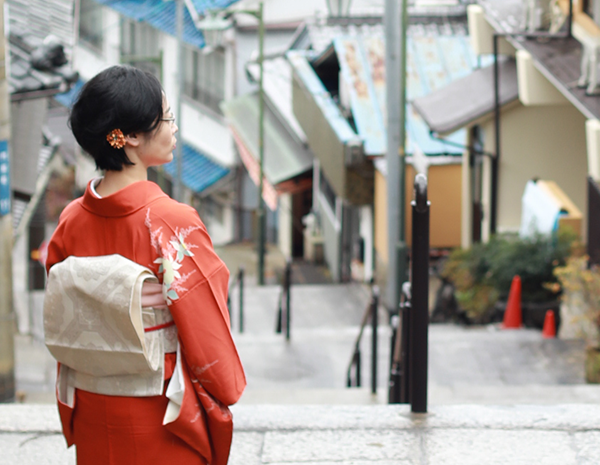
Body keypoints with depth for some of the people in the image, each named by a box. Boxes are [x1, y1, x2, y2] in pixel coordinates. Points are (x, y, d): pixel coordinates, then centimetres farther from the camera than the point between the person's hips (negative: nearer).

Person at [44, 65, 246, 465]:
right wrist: (222, 397, 2)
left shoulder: (72, 221, -3)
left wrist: (72, 415, 16)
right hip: (160, 414, -5)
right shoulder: (172, 222, -20)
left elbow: (60, 323, 5)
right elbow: (205, 330, -14)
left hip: (93, 415, 6)